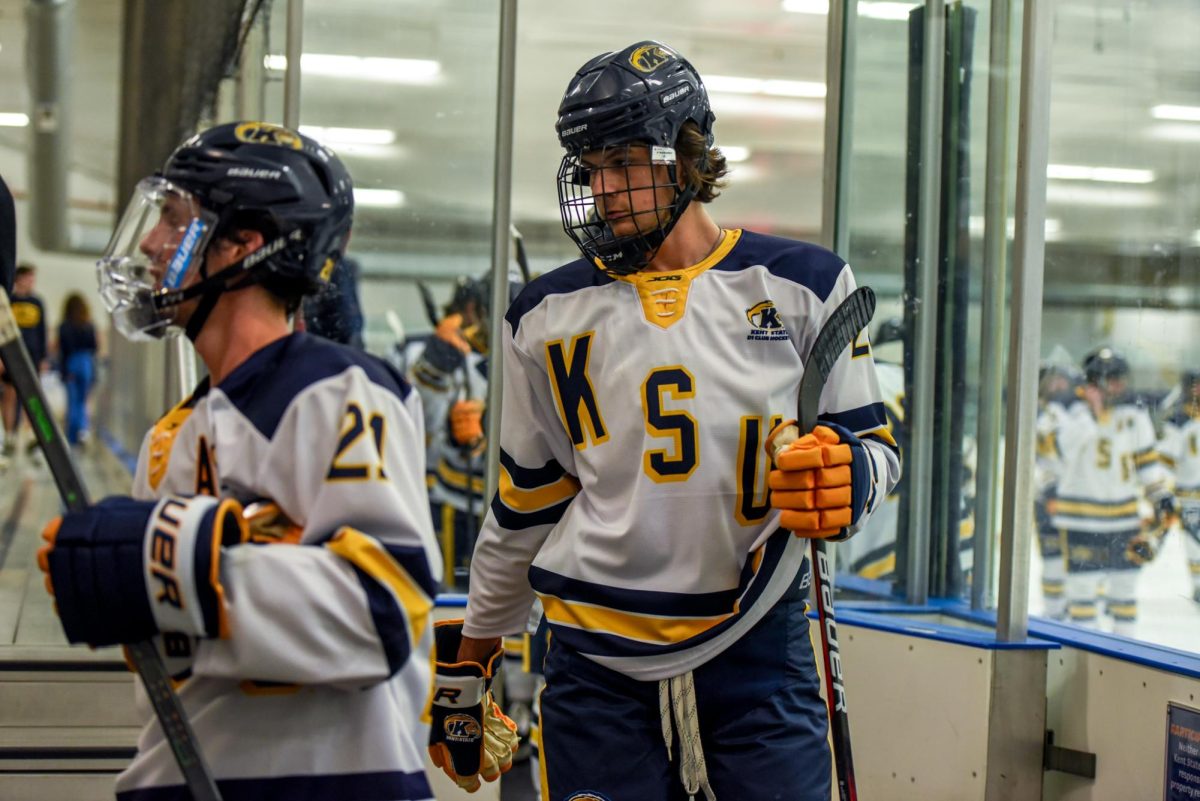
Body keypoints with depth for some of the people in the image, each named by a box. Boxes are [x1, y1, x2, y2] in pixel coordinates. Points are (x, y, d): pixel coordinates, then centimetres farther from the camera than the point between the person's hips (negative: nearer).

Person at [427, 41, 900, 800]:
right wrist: (468, 661, 18)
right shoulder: (549, 316, 6)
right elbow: (524, 505, 15)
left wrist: (845, 478, -16)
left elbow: (873, 444, 8)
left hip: (758, 651, -1)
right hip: (597, 662, 1)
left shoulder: (801, 285, 1)